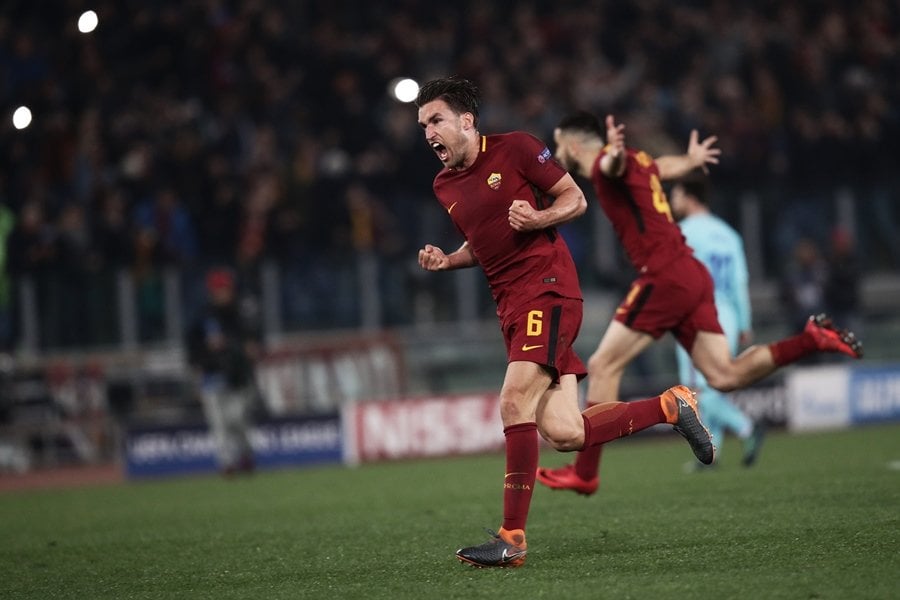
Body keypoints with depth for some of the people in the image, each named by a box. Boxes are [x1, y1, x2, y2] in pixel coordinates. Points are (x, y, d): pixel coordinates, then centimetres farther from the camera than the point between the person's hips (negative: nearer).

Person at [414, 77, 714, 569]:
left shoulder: (515, 148, -3)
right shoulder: (444, 186, 16)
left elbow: (575, 199, 1)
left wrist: (537, 219, -17)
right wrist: (445, 261, 10)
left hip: (548, 289, -7)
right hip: (511, 307, 7)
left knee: (515, 404, -22)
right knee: (563, 434, -4)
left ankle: (512, 538, -19)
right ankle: (669, 406, 18)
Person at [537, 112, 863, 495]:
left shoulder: (603, 165, -6)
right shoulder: (639, 162, 22)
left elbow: (615, 164, -32)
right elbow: (665, 165, 44)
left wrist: (614, 155, -58)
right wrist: (692, 160, 68)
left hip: (664, 276, -9)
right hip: (691, 276, 9)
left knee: (603, 366, -6)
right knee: (724, 375, 4)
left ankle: (584, 473, -7)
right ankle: (813, 338, -3)